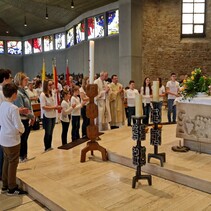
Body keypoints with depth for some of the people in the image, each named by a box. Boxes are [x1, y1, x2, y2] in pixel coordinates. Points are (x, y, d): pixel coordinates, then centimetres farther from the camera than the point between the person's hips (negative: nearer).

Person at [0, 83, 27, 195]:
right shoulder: (13, 108, -22)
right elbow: (18, 125, -20)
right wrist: (22, 130, 0)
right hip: (12, 139, -8)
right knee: (13, 163, 5)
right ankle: (12, 188, 17)